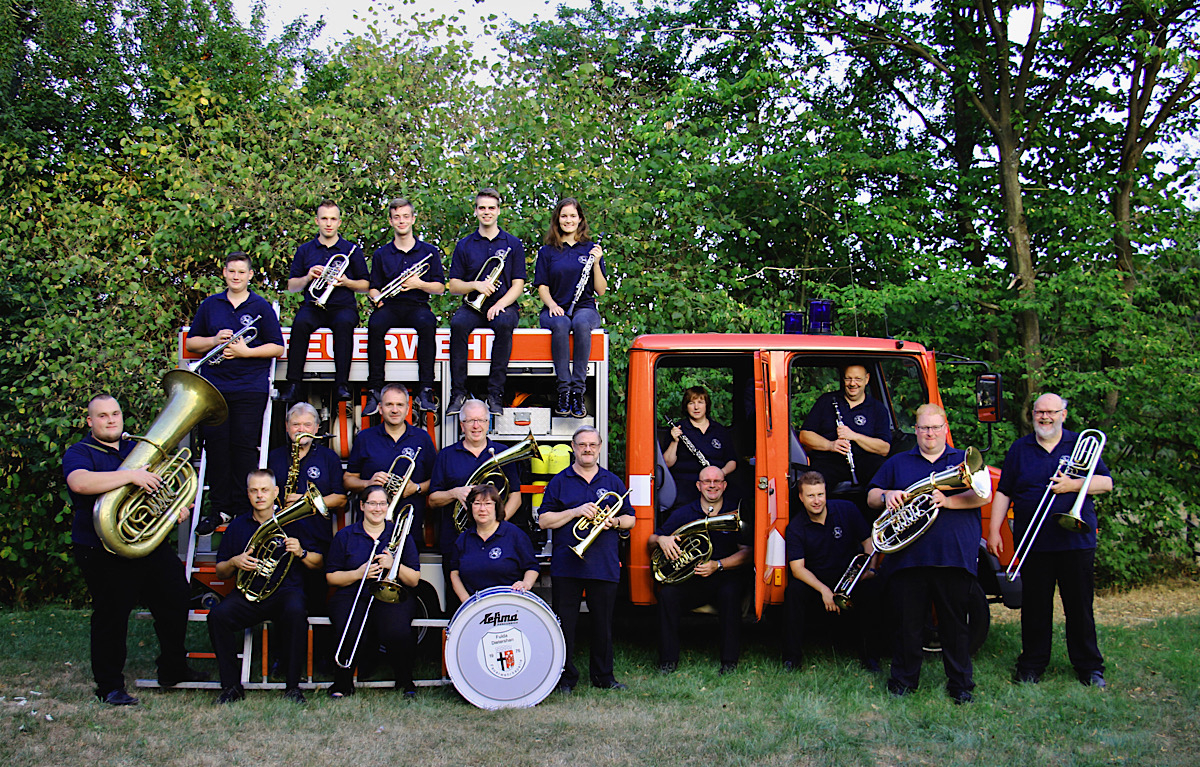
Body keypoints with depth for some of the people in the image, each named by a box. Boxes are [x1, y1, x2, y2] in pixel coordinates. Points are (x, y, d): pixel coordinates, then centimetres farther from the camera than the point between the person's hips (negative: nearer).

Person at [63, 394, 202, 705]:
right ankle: (110, 686, 9)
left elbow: (157, 485, 27)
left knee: (177, 601, 9)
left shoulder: (138, 449, 17)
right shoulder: (79, 453, -5)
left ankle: (173, 670, 24)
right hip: (105, 553, -7)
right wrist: (130, 476, -31)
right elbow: (79, 483, -28)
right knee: (111, 616, -4)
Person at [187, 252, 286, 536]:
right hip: (213, 387, 3)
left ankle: (243, 508, 6)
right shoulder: (209, 305, 15)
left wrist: (246, 351, -11)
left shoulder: (261, 307, 7)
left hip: (250, 387, -3)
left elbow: (277, 347, 3)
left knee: (244, 447, -3)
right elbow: (191, 343, 15)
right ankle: (220, 509, 8)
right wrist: (215, 340, -4)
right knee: (216, 446, -1)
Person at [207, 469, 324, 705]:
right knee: (218, 615, -27)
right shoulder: (237, 526, 15)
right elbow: (220, 573, 16)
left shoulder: (291, 523, 10)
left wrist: (301, 552, -11)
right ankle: (231, 686, -13)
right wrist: (234, 562, -6)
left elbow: (319, 564, 9)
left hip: (285, 590, -2)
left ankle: (293, 686, -23)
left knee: (296, 613, -36)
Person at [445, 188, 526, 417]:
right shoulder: (464, 245, 12)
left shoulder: (512, 244, 10)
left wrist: (501, 304, -15)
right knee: (458, 324, -33)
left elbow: (518, 284, 4)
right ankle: (458, 392, -29)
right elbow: (453, 285, 9)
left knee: (504, 324, -37)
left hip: (504, 305, -1)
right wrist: (476, 285, -11)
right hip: (473, 305, 1)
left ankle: (495, 393, -33)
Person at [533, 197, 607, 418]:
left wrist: (596, 263, -7)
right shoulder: (547, 251, 13)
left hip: (584, 308, 0)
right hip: (556, 310, 0)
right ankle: (563, 390, -35)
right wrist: (552, 304, -12)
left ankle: (578, 390, -37)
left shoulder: (590, 249, 12)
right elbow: (542, 286, 8)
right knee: (560, 324, -37)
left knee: (581, 324, -37)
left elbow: (601, 290, 7)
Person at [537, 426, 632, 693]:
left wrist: (614, 522, -6)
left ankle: (603, 676, 17)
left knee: (603, 622, 5)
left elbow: (630, 520, 16)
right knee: (565, 622, 0)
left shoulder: (613, 481, 14)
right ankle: (566, 677, 11)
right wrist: (576, 512, -10)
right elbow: (544, 520, 1)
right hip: (566, 565, -1)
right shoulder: (559, 481, 8)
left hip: (604, 566, 1)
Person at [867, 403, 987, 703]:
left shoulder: (964, 460, 14)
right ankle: (904, 679, 15)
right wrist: (887, 495, -6)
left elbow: (982, 496, -1)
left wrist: (948, 501, -16)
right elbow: (871, 497, 17)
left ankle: (960, 684, 13)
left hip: (954, 556, -1)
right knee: (907, 621, 4)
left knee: (955, 622, 3)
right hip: (908, 556, 1)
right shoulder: (897, 463, 18)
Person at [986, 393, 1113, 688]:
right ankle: (1032, 664, 16)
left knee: (1080, 606, 4)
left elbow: (1106, 483, 3)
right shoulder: (1019, 449, 10)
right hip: (1033, 541, 1)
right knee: (1034, 606, 5)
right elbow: (1003, 492, 9)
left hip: (1076, 540, -1)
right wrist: (994, 530, 2)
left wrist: (1073, 485, -13)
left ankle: (1089, 666, 15)